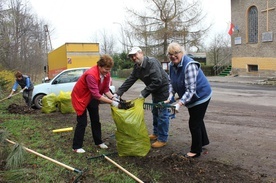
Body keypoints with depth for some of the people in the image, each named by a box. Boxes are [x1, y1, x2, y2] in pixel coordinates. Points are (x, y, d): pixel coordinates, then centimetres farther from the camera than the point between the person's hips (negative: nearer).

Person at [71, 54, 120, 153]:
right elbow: (96, 95, -37)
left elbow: (105, 89, -6)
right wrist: (112, 102, -37)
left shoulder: (106, 74, -13)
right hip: (80, 97, -7)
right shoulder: (91, 74, -37)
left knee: (96, 120, 12)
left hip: (92, 97, 7)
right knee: (82, 122, -6)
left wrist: (113, 97, -24)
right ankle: (76, 147, 7)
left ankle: (98, 142, 26)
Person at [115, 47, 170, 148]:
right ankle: (156, 133, 38)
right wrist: (118, 93, -10)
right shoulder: (137, 67, 1)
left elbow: (157, 81, -31)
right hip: (155, 91, 9)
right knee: (155, 112, 20)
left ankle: (162, 139, 9)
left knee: (162, 114, -3)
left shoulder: (152, 62, -27)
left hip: (163, 89, -9)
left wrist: (144, 93, -27)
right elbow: (129, 81, -1)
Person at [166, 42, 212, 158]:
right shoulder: (172, 65, -7)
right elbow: (172, 83, 2)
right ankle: (203, 141, 48)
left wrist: (179, 104, -39)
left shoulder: (189, 65, -32)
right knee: (198, 119, 25)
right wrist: (170, 97, -12)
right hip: (192, 98, 9)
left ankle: (196, 150, 19)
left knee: (194, 123, -1)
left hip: (201, 96, -8)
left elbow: (191, 90, -34)